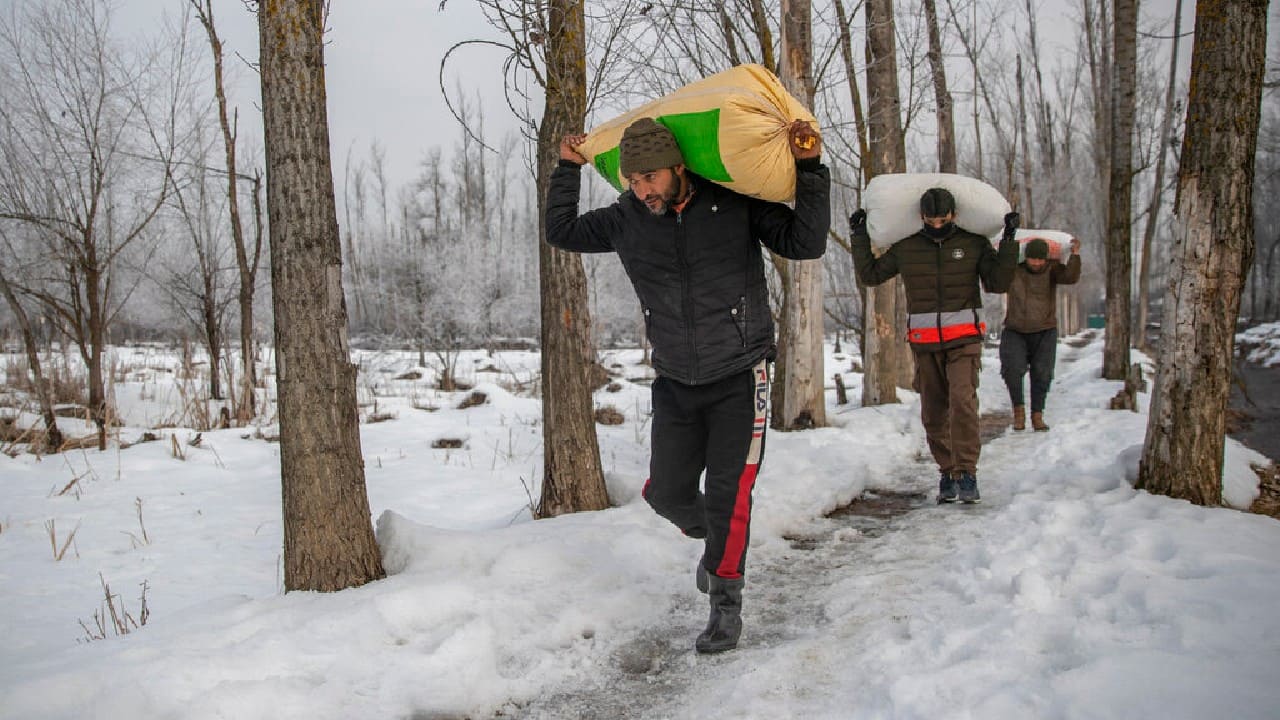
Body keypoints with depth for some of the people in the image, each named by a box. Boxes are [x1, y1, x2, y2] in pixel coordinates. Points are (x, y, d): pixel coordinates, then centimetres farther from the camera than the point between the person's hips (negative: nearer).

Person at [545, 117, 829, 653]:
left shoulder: (736, 203, -11)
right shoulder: (626, 220, -2)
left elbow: (805, 243, -12)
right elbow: (560, 231, 12)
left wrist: (810, 171, -22)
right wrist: (567, 170, 4)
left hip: (739, 377, -4)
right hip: (675, 383, 4)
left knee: (728, 493, -6)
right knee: (666, 493, 7)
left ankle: (726, 604, 12)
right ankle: (715, 541, 40)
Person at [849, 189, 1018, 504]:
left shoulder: (975, 244, 3)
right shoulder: (906, 248, 6)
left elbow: (997, 283, 0)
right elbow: (870, 274, 14)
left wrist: (1008, 241, -6)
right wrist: (860, 237, 9)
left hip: (964, 339, -2)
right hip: (924, 343, 2)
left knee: (962, 401, -19)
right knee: (933, 412, 5)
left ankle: (966, 473, -13)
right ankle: (946, 472, 17)